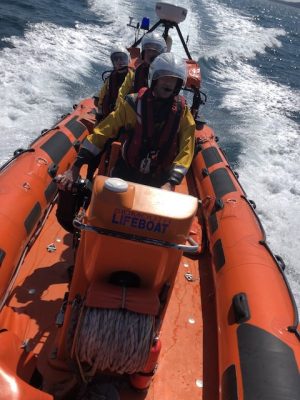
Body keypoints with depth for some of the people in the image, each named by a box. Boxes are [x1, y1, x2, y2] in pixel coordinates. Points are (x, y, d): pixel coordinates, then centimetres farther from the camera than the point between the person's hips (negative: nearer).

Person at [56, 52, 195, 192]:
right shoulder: (135, 102, -11)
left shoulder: (182, 112, -8)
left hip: (159, 178, 1)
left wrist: (170, 183, -28)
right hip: (126, 172, 0)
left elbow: (186, 150, -13)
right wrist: (75, 168, -18)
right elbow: (102, 132, -12)